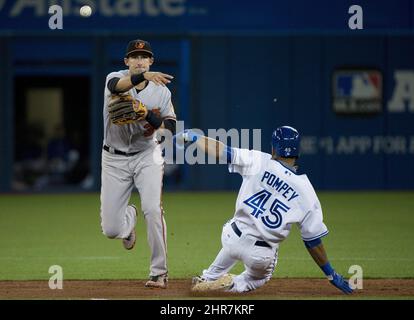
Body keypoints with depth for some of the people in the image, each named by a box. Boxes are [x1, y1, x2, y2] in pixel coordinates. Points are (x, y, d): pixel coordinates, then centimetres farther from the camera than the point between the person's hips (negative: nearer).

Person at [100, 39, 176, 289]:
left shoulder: (161, 91, -3)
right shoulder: (116, 78, -10)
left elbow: (171, 123, 6)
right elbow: (117, 86, -35)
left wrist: (157, 123, -18)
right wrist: (144, 76, -53)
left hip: (146, 156, 0)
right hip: (114, 160, 0)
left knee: (153, 209, -22)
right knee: (111, 229, -1)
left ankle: (159, 272, -13)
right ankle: (129, 217, 38)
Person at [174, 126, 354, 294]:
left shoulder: (258, 162, -10)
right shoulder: (306, 191, -9)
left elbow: (220, 151, -8)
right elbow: (313, 241, -5)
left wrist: (191, 136, 7)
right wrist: (331, 275, 5)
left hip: (232, 238, 1)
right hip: (262, 257, -1)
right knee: (260, 276, 32)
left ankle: (209, 278, 39)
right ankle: (235, 285, 2)